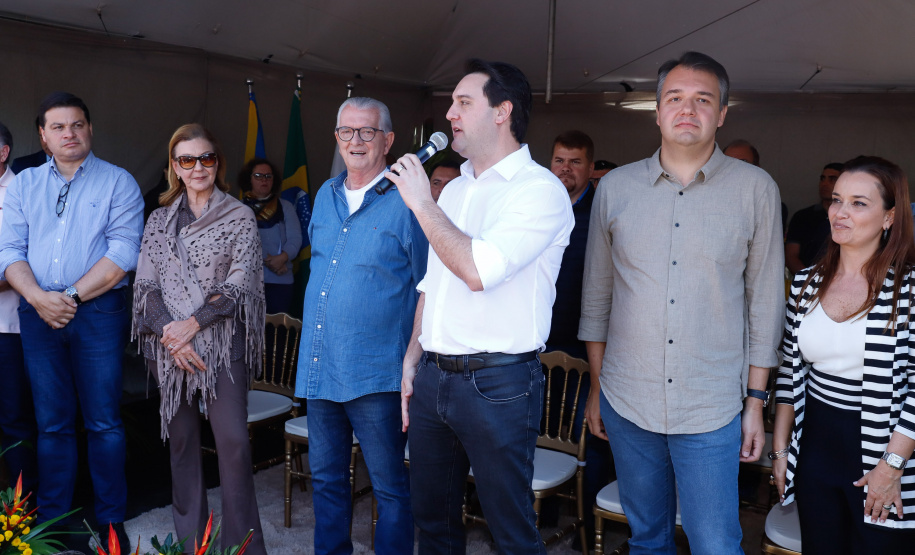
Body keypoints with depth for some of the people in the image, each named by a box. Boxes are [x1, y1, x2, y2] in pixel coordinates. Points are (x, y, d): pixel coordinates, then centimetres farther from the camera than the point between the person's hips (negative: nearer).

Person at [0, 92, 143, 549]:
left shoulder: (117, 182, 3)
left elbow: (123, 253, -8)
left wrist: (72, 296, -13)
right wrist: (37, 296, -11)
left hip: (98, 312, -3)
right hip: (38, 314, 3)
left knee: (103, 422, 0)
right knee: (51, 423, 10)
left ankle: (110, 521, 10)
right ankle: (51, 521, 19)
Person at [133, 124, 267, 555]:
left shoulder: (239, 217, 2)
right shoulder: (160, 219, 12)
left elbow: (240, 284, -6)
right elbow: (145, 283, 6)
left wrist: (192, 324, -13)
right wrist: (169, 333, -8)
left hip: (221, 341, -3)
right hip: (168, 343, 4)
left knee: (233, 440, -11)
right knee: (181, 439, 8)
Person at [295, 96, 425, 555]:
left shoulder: (406, 202, -7)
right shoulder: (325, 195, 12)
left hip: (375, 374, -6)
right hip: (318, 365, 6)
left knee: (390, 486, 5)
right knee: (326, 478, 18)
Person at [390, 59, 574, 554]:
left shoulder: (540, 189, -11)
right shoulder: (454, 189, 14)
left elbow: (477, 270, -25)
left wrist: (422, 204, -14)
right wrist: (412, 359, 14)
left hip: (497, 383, -7)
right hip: (432, 377, 8)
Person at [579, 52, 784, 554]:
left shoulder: (755, 189, -1)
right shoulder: (615, 187, 3)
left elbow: (765, 301, 2)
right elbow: (596, 295, 9)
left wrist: (756, 402, 1)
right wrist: (596, 386, 10)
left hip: (712, 412, -2)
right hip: (627, 404, 2)